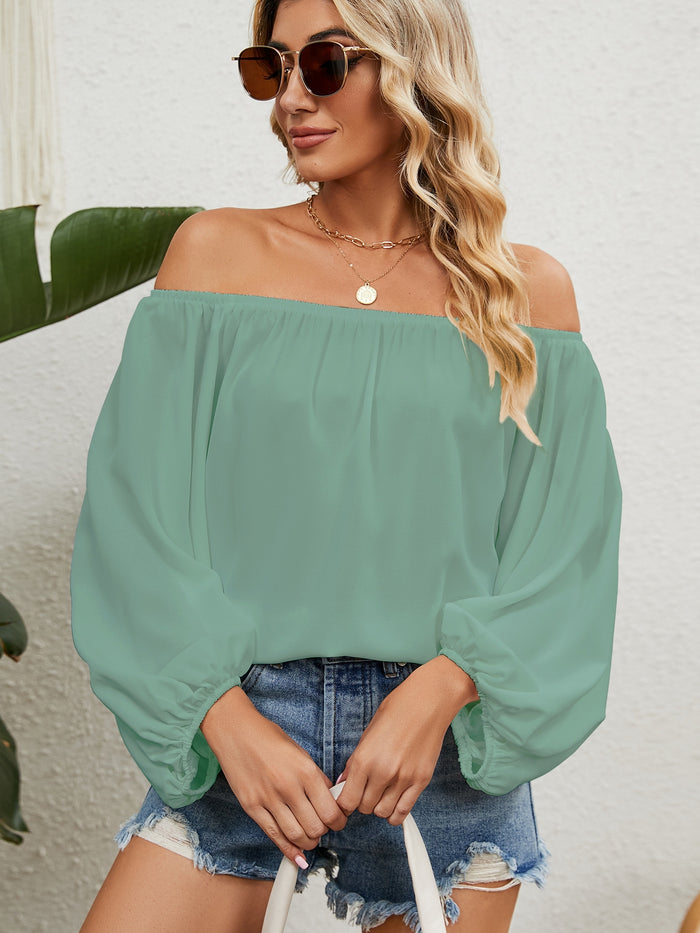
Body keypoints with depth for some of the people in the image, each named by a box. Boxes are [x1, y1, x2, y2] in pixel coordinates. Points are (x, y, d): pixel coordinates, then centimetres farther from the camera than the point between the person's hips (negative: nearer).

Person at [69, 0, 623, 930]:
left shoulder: (525, 290, 2)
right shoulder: (216, 251, 1)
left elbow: (562, 543, -1)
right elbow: (140, 512, -3)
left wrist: (436, 692, -15)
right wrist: (228, 716, -13)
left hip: (452, 734, 1)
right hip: (238, 713, 0)